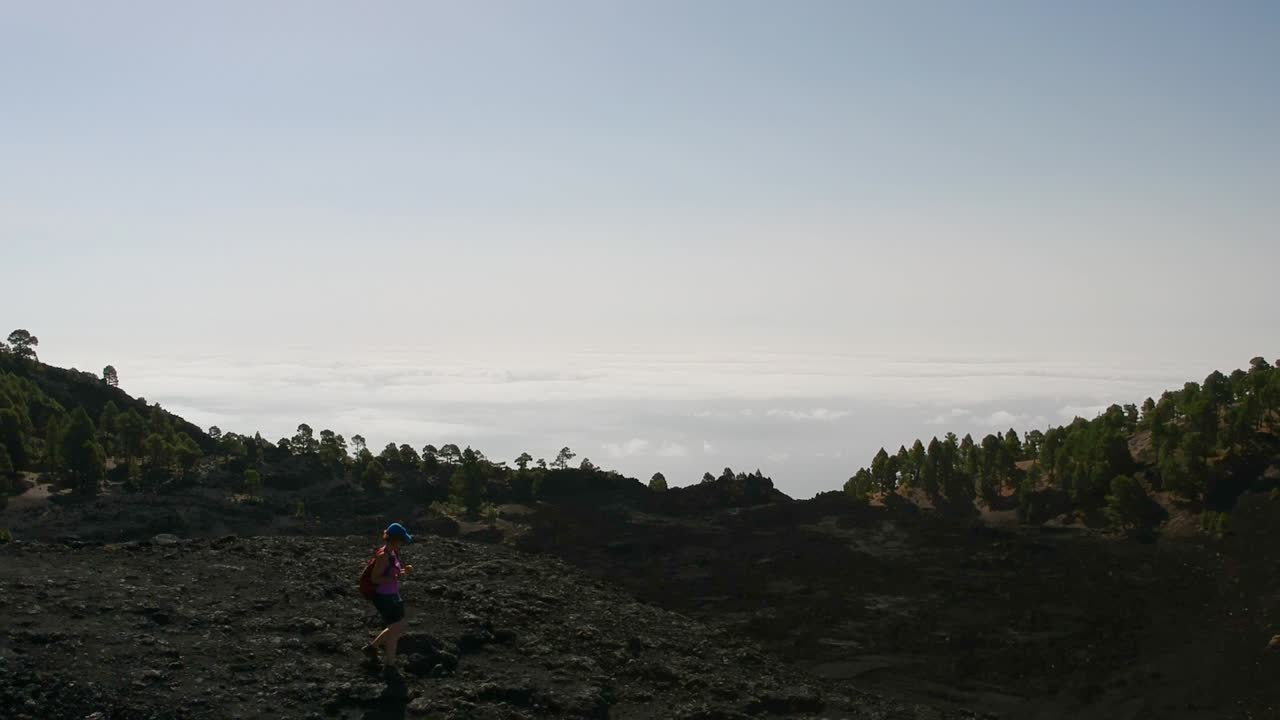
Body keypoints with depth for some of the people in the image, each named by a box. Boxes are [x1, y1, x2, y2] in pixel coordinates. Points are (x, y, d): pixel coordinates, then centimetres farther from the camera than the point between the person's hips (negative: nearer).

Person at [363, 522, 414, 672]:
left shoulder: (393, 553, 4)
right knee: (396, 630, 2)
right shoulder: (383, 556, -23)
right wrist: (396, 578, -29)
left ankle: (372, 647, 35)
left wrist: (404, 570, -1)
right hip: (384, 597, -9)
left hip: (393, 595, 9)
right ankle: (390, 664, 18)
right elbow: (374, 578, -22)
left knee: (399, 628, 18)